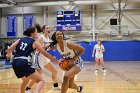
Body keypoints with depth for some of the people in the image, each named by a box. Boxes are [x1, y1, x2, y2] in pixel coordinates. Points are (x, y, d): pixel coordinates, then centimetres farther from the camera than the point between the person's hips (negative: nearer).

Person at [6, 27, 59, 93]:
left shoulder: (20, 40, 18)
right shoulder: (34, 42, 8)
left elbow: (9, 49, 9)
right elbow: (45, 54, 11)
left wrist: (8, 55, 32)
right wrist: (57, 61, 18)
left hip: (15, 63, 6)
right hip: (24, 63, -6)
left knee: (26, 80, 32)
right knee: (41, 81, -4)